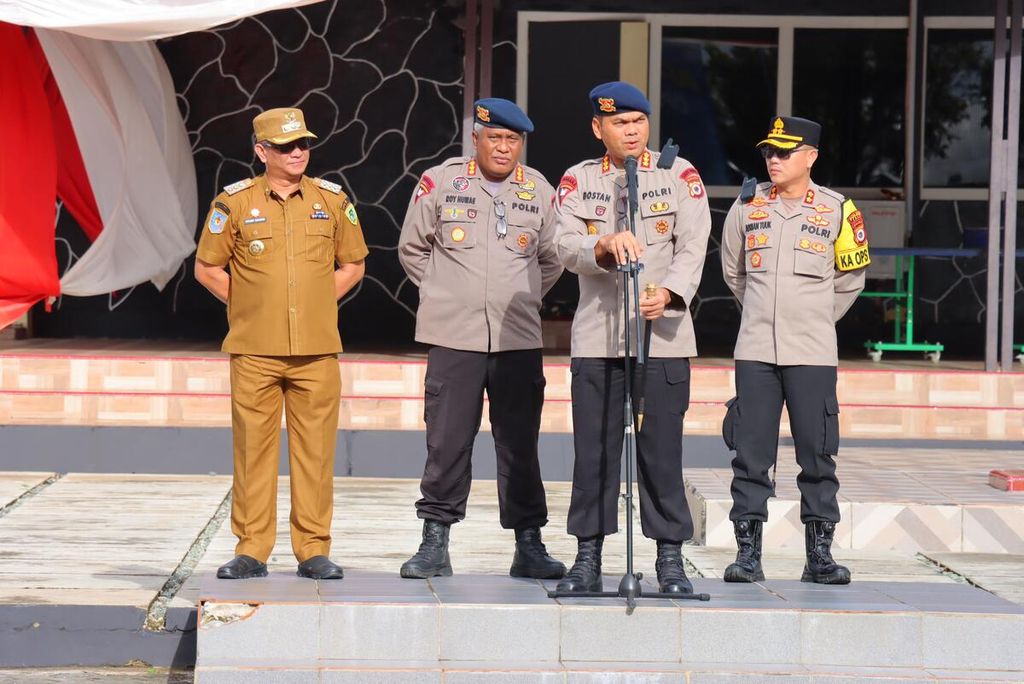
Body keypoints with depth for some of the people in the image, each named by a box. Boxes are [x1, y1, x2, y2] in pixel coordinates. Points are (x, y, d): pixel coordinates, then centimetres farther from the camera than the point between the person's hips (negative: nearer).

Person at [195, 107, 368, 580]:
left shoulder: (333, 200, 7)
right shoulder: (234, 202, 1)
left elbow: (353, 266, 17)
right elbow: (206, 268, 8)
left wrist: (316, 304, 7)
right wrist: (248, 307, 4)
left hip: (317, 350, 1)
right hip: (253, 350, -1)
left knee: (315, 451, 2)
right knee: (252, 448, 1)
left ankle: (314, 550, 9)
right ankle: (251, 551, 8)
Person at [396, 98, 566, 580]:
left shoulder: (540, 192, 7)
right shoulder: (439, 183, 1)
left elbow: (552, 260, 21)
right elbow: (412, 248, 12)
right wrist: (444, 293, 11)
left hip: (519, 340, 2)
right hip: (454, 337, -2)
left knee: (519, 444, 4)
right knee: (447, 442, -1)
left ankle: (528, 544, 10)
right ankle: (435, 542, 8)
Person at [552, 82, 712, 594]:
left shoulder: (679, 174, 6)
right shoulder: (578, 181, 9)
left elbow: (693, 246, -3)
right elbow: (566, 247, -4)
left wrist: (668, 292, -20)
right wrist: (605, 247, -25)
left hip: (664, 336, -1)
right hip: (596, 337, 1)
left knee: (662, 451, -1)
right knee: (593, 451, 3)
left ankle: (670, 560, 7)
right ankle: (587, 559, 10)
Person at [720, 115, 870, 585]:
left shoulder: (838, 211, 0)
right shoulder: (748, 206, 5)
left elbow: (850, 281, 12)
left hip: (813, 353, -1)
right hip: (754, 352, 2)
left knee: (818, 454, 0)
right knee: (750, 454, 1)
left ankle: (820, 555, 7)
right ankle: (748, 552, 6)